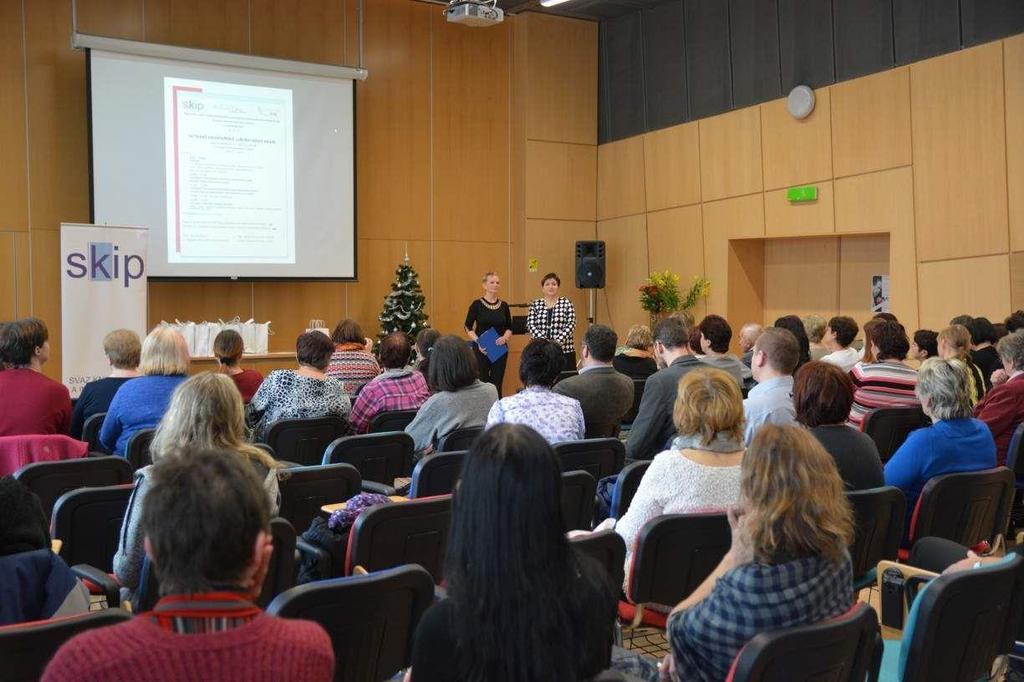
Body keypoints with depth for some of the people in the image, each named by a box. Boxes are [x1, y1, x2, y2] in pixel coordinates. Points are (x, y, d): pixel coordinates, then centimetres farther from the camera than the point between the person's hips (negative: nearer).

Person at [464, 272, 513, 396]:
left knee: (497, 383, 6)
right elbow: (468, 327, -3)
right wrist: (478, 341, -17)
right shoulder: (477, 304, -3)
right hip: (481, 349, -3)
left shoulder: (504, 305, 7)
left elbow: (509, 328, 11)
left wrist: (505, 337, -10)